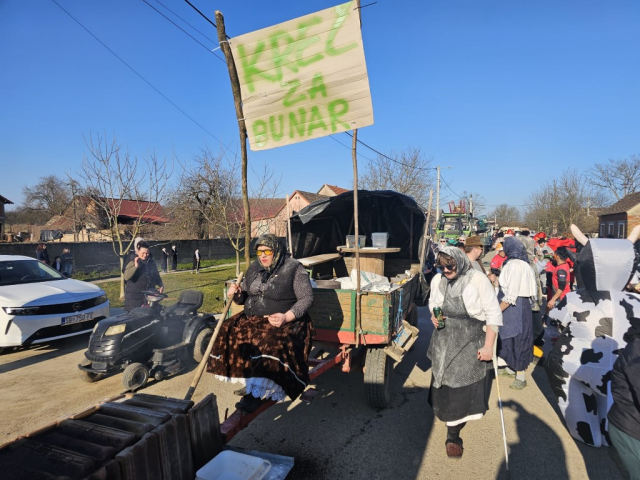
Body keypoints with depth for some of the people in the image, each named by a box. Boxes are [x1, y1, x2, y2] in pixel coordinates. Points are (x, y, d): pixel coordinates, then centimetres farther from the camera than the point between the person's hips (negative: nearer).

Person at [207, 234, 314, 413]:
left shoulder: (294, 269, -9)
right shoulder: (254, 268, 9)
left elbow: (307, 297, -11)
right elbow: (244, 296, 16)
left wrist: (287, 317, -23)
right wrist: (236, 295, -8)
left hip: (283, 322, -6)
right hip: (253, 319, 6)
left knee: (273, 344, -33)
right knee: (228, 332, -13)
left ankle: (256, 394, -21)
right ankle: (253, 383, -5)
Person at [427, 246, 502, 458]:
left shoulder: (478, 280, -14)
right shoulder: (437, 280, 0)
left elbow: (493, 315, -10)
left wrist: (488, 346, -13)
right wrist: (433, 314, -4)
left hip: (471, 345, -4)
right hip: (444, 343, 4)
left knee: (464, 391, 1)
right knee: (446, 388, 12)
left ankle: (453, 435, 20)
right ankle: (452, 435, 35)